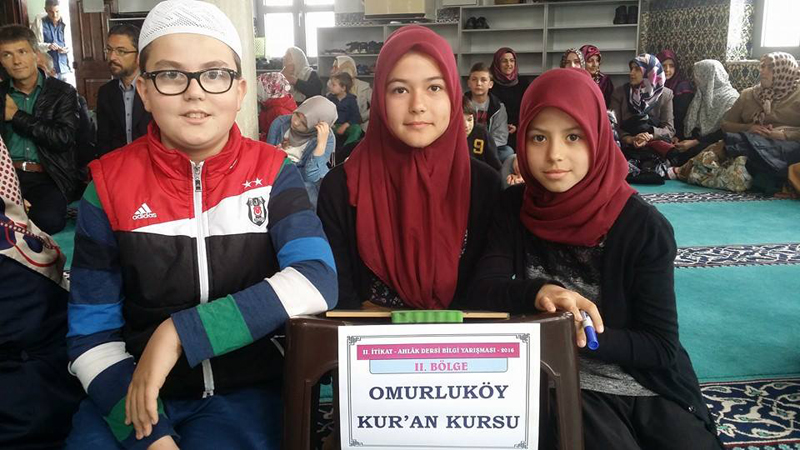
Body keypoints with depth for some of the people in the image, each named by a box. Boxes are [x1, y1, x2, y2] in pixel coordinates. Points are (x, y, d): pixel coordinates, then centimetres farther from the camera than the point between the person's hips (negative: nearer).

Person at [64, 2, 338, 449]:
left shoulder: (272, 173, -4)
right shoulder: (110, 184, -3)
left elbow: (318, 280, -19)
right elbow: (91, 333, -3)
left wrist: (179, 334, -26)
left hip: (245, 388, -1)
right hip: (138, 388, 2)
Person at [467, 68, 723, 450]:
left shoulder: (644, 226, -11)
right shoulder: (514, 207, -4)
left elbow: (662, 347, -9)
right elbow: (482, 291, -14)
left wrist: (579, 337, -25)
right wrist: (538, 291, -34)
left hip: (650, 387, 1)